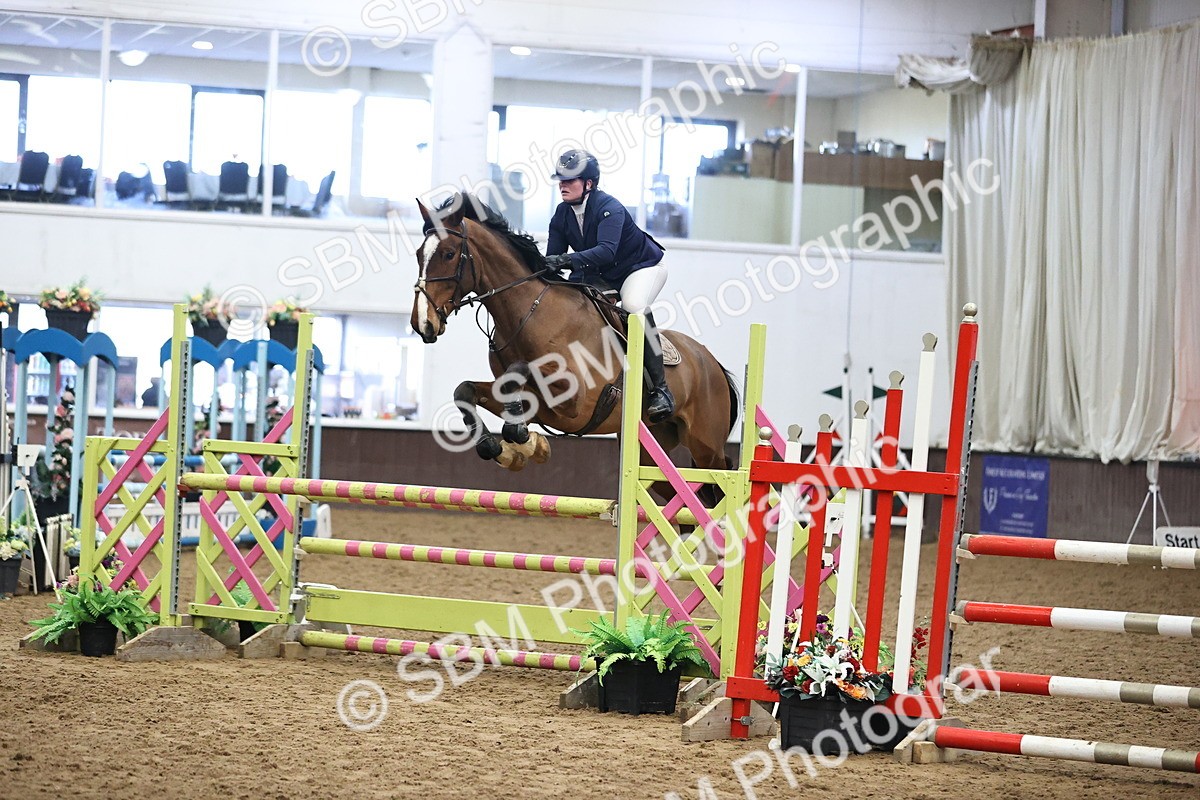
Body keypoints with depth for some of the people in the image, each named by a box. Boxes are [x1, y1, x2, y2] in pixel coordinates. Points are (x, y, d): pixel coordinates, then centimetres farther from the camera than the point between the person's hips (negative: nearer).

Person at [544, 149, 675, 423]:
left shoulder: (610, 208, -30)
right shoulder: (562, 215, -8)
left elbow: (607, 250, -46)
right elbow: (552, 258, -8)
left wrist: (568, 260, -59)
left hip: (643, 266, -8)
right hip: (600, 276, 8)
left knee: (634, 305, -36)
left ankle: (660, 388, -32)